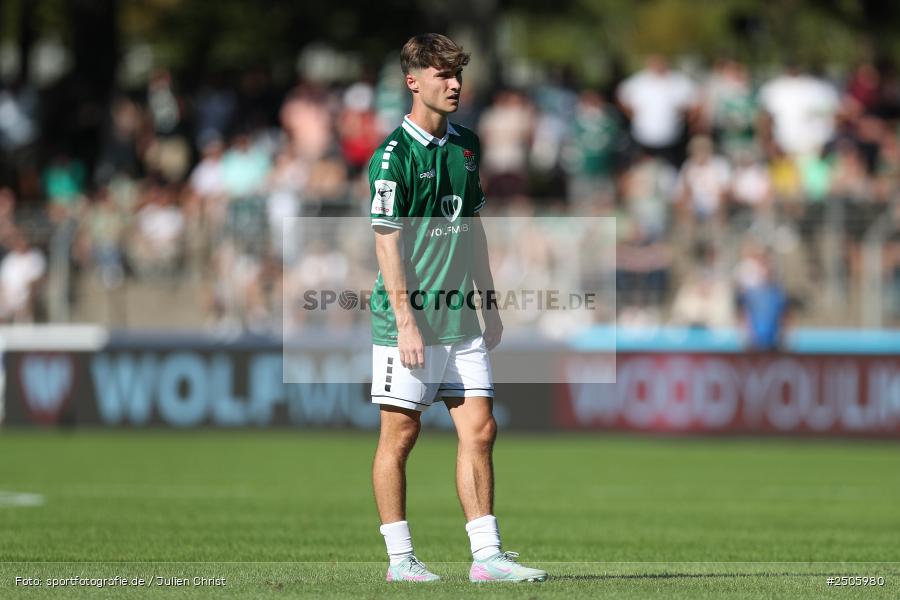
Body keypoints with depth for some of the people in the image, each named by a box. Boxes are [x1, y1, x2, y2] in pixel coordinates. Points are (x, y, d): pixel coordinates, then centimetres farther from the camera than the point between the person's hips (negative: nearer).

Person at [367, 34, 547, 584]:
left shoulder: (465, 146, 12)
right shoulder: (394, 156, -10)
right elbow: (387, 242, -14)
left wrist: (490, 303, 18)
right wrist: (405, 321, -19)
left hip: (462, 320, 7)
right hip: (410, 321, -7)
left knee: (480, 430, 2)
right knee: (400, 436, 1)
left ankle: (487, 554, 4)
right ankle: (400, 558, 8)